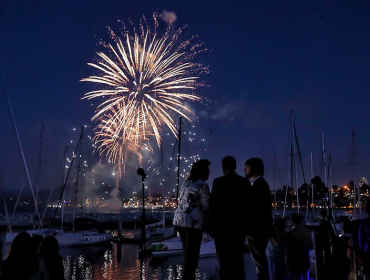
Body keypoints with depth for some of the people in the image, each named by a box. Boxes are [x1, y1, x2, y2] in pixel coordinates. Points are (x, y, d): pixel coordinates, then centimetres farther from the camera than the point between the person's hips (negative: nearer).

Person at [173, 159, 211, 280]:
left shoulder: (186, 182, 16)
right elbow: (206, 207, -10)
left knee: (187, 252, 19)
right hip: (193, 222, -8)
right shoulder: (202, 185, -9)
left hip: (180, 220, 8)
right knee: (192, 254, -2)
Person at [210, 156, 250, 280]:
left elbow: (214, 205, -9)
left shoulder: (218, 182, -8)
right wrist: (246, 223, 13)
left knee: (225, 257, 3)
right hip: (240, 223, 4)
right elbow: (249, 204, 5)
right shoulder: (245, 182, 3)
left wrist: (212, 225, -2)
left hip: (223, 225, -4)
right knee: (238, 256, 15)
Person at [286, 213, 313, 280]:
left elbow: (290, 250, -21)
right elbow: (311, 247, 6)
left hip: (295, 263, -6)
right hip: (306, 261, 6)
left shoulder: (290, 233, -23)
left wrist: (288, 262, -5)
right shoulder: (307, 231, -4)